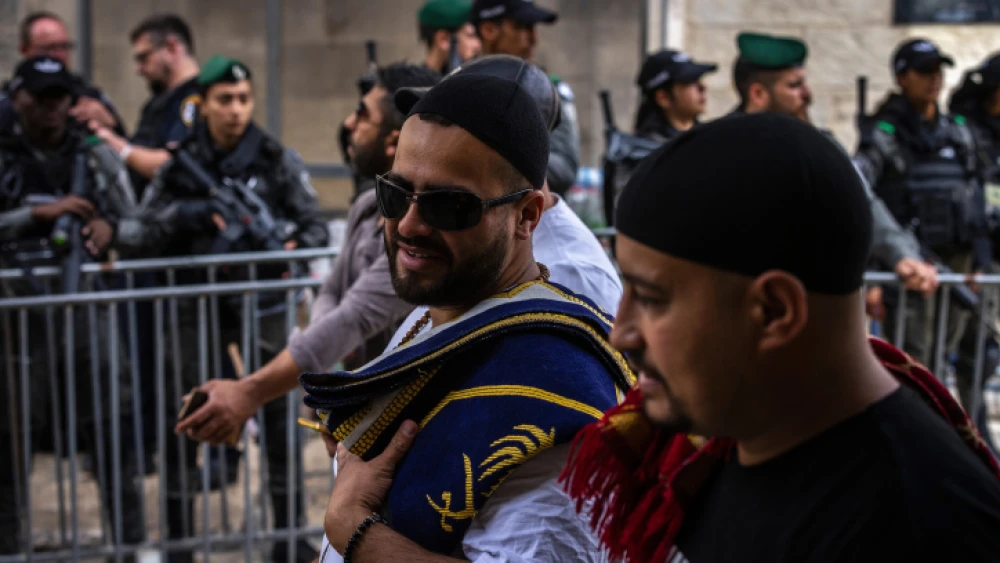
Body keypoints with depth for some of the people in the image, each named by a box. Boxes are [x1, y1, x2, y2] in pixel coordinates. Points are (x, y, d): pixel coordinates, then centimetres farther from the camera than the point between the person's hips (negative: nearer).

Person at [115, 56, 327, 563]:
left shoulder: (276, 160, 1)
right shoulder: (179, 166, 2)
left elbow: (316, 226, 3)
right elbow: (132, 234, 0)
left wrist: (292, 249, -18)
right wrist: (180, 216, -18)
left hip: (262, 306, 0)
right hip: (197, 307, 0)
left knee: (278, 416, 3)